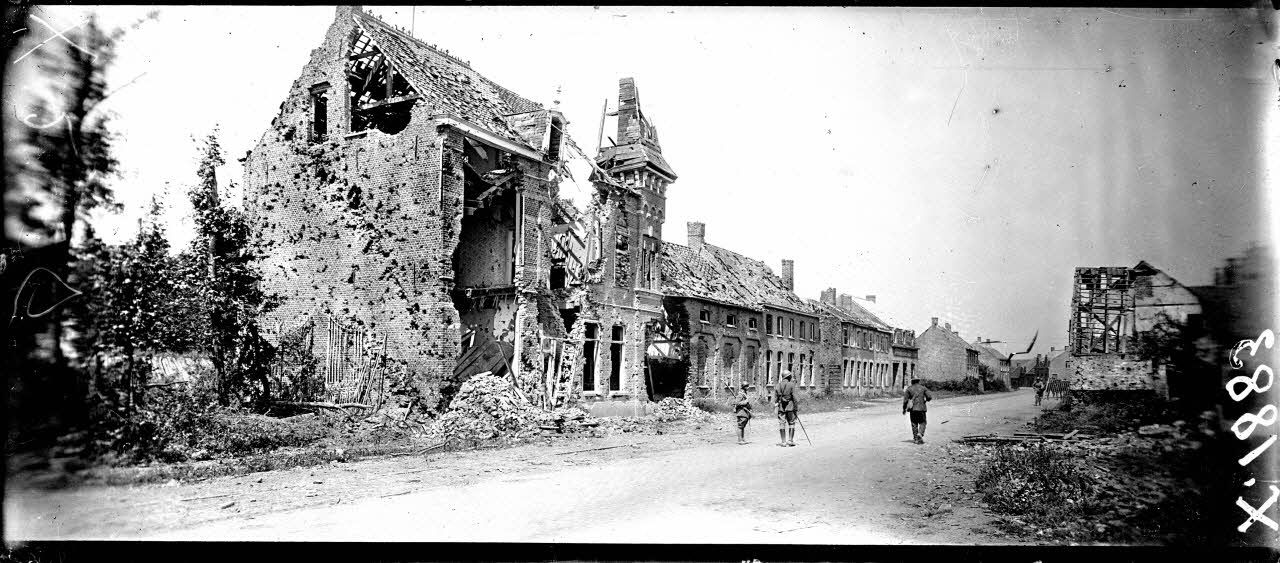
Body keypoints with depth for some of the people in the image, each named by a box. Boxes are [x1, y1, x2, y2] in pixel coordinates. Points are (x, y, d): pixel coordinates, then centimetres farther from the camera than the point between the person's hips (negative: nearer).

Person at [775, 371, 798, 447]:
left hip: (781, 406, 3)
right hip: (790, 406, -3)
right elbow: (794, 396, -8)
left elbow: (776, 396, 2)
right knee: (791, 423, 8)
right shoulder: (792, 384, -4)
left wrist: (775, 403, 6)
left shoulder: (779, 385, 5)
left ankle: (783, 441, 5)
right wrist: (795, 407, -4)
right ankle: (790, 440, 4)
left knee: (782, 423, 5)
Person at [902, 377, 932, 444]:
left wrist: (904, 409, 8)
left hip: (912, 408, 1)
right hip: (921, 408, -1)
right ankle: (920, 434, -16)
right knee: (922, 422, 8)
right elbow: (929, 397, -2)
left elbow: (905, 399, -1)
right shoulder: (923, 388, 4)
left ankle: (916, 439, 8)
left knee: (914, 424, 9)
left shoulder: (909, 389, 3)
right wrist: (926, 400, 20)